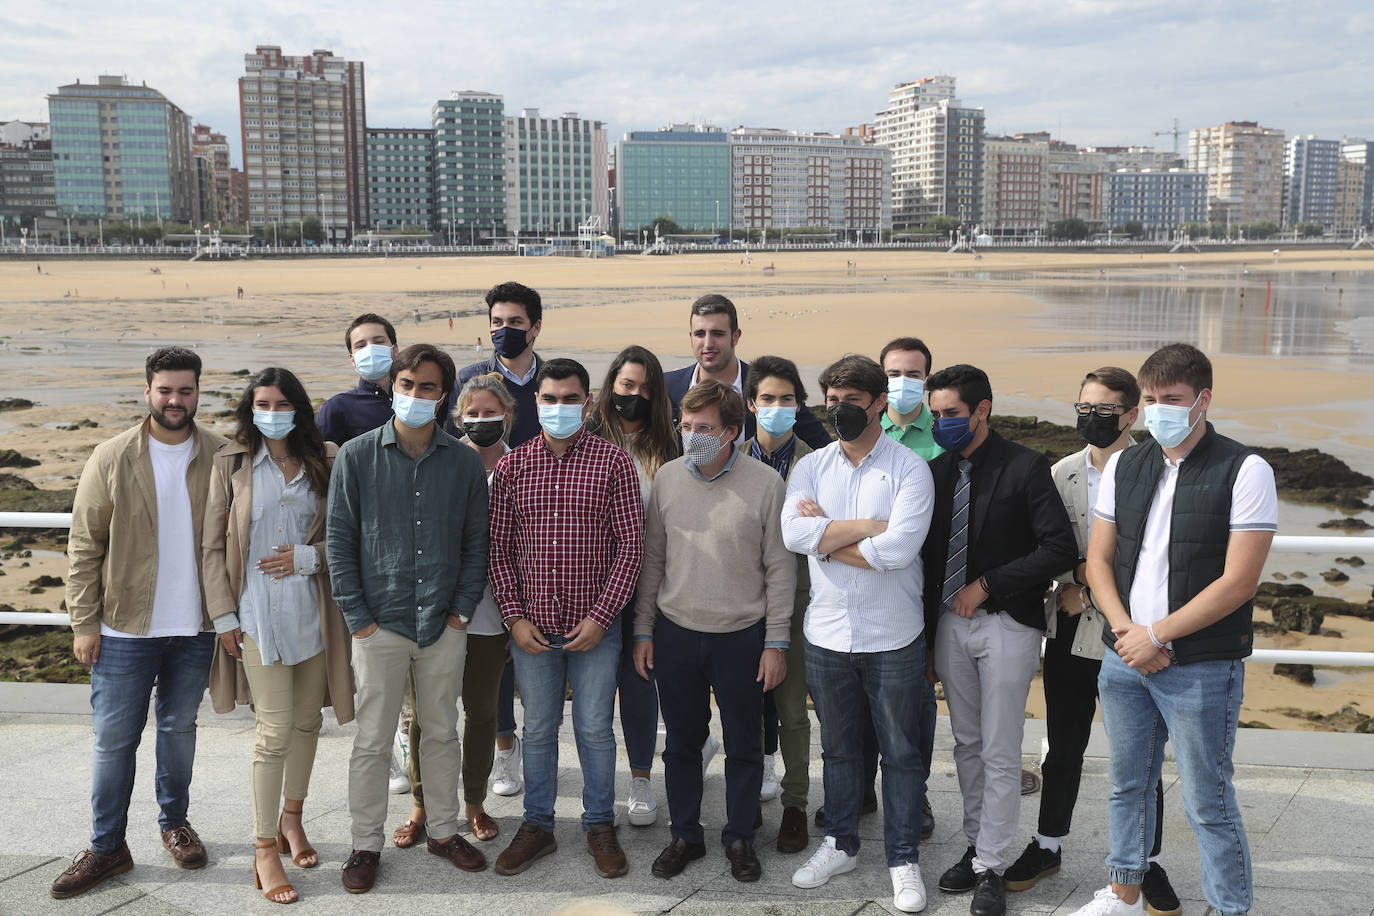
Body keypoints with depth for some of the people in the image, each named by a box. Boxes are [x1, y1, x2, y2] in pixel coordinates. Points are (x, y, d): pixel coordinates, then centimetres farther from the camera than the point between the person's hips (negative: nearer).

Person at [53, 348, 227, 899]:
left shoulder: (220, 457, -1)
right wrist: (84, 623, -5)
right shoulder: (112, 458, -4)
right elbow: (84, 547, -2)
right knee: (113, 739, 5)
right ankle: (107, 848, 19)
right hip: (126, 627, -1)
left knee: (179, 728, 16)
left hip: (195, 626, 1)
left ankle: (175, 822, 33)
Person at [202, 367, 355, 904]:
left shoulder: (324, 460, 4)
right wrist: (224, 615, -3)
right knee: (276, 731, -5)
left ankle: (291, 818, 35)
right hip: (258, 612, -3)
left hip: (312, 607, 3)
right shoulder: (231, 463, -1)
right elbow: (212, 546, 0)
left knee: (308, 720, 13)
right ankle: (265, 850, 8)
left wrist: (308, 556, -10)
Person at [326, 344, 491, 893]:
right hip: (380, 624, -2)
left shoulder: (464, 463, 3)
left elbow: (476, 542, 8)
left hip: (444, 625, 2)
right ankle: (366, 845, 21)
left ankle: (444, 831, 30)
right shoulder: (357, 457, -2)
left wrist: (463, 607, 0)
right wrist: (357, 615, -6)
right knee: (373, 740, 5)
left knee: (442, 732, 15)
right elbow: (339, 540, -1)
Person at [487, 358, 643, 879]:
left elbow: (630, 543, -6)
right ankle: (537, 826, 28)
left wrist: (601, 617, -11)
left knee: (594, 729, 8)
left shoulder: (612, 462, -4)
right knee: (538, 729, 13)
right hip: (531, 627, 2)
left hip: (595, 626, -2)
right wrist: (514, 617, -5)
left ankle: (600, 826, 25)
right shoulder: (511, 467, 2)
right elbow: (498, 548, 4)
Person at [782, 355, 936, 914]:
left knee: (902, 752, 9)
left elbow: (899, 549, -22)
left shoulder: (909, 469, -8)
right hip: (827, 633, 3)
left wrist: (826, 539, -13)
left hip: (893, 638, -3)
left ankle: (904, 858, 24)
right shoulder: (810, 467, 3)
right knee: (838, 747, 18)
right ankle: (840, 845, 34)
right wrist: (870, 526, -18)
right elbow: (793, 533, -14)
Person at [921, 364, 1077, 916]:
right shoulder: (937, 471, 5)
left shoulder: (1026, 468, -10)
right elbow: (932, 552, 10)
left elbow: (1059, 550, -15)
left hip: (1006, 625, -5)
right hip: (950, 621, 5)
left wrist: (986, 585, -15)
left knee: (999, 754, 2)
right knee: (967, 745, 15)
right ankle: (977, 845, 30)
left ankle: (991, 867, 14)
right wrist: (928, 629, 8)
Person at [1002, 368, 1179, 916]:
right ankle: (1048, 847, 32)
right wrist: (1069, 588, -5)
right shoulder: (1061, 473, 7)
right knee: (1063, 750, 16)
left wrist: (1089, 585, -14)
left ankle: (1149, 865, 24)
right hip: (1069, 636, 4)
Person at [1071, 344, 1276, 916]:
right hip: (1124, 659, 5)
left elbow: (1238, 580, -15)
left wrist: (1156, 635, -14)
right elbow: (1098, 559, 8)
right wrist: (1126, 632, -7)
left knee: (1207, 803, 2)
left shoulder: (1245, 471, -10)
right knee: (1127, 785, 18)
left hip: (1201, 669, -5)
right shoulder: (1124, 467, 6)